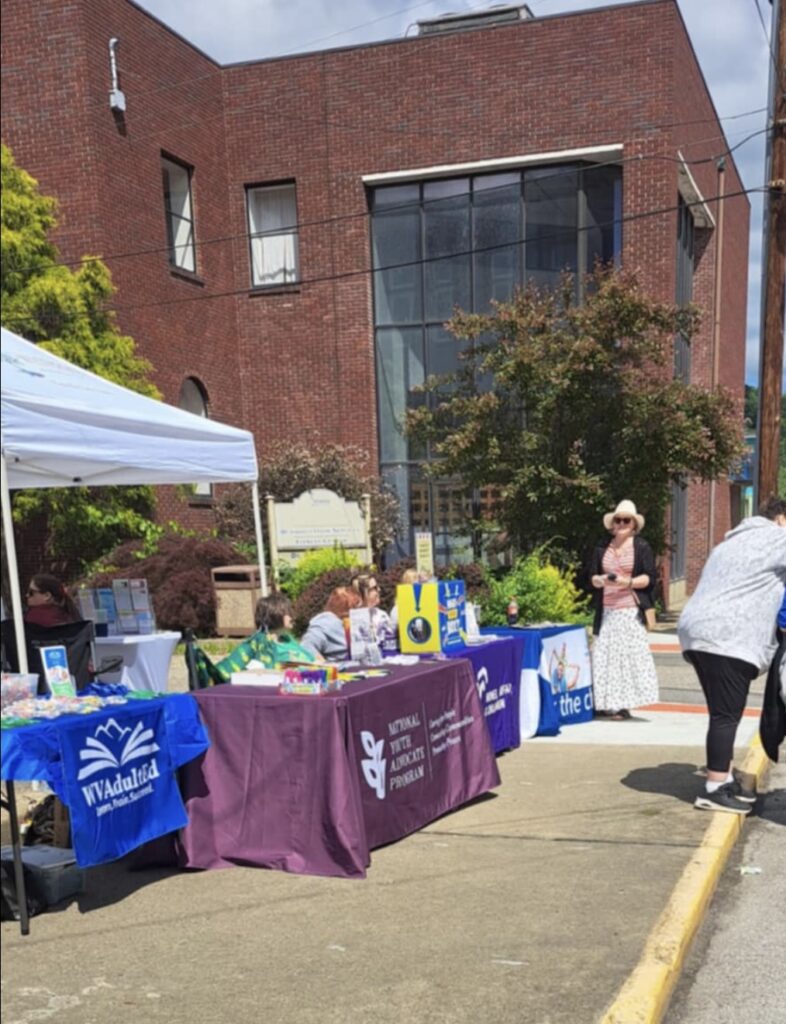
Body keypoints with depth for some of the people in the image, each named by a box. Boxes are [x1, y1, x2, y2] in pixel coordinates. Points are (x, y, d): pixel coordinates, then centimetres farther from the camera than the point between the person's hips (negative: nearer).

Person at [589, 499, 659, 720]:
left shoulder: (642, 547, 3)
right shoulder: (602, 548, 12)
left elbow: (649, 578, -1)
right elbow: (593, 578, 13)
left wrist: (629, 582, -17)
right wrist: (600, 580, -10)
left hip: (631, 610, -3)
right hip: (606, 611, 3)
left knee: (629, 654, -7)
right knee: (604, 655, 0)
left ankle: (623, 704, -4)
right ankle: (606, 704, 5)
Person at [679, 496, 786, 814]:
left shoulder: (732, 541, 29)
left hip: (702, 634, 10)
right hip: (727, 639, -10)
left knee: (723, 713, 15)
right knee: (726, 714, -7)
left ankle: (725, 780, 21)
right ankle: (713, 790, -6)